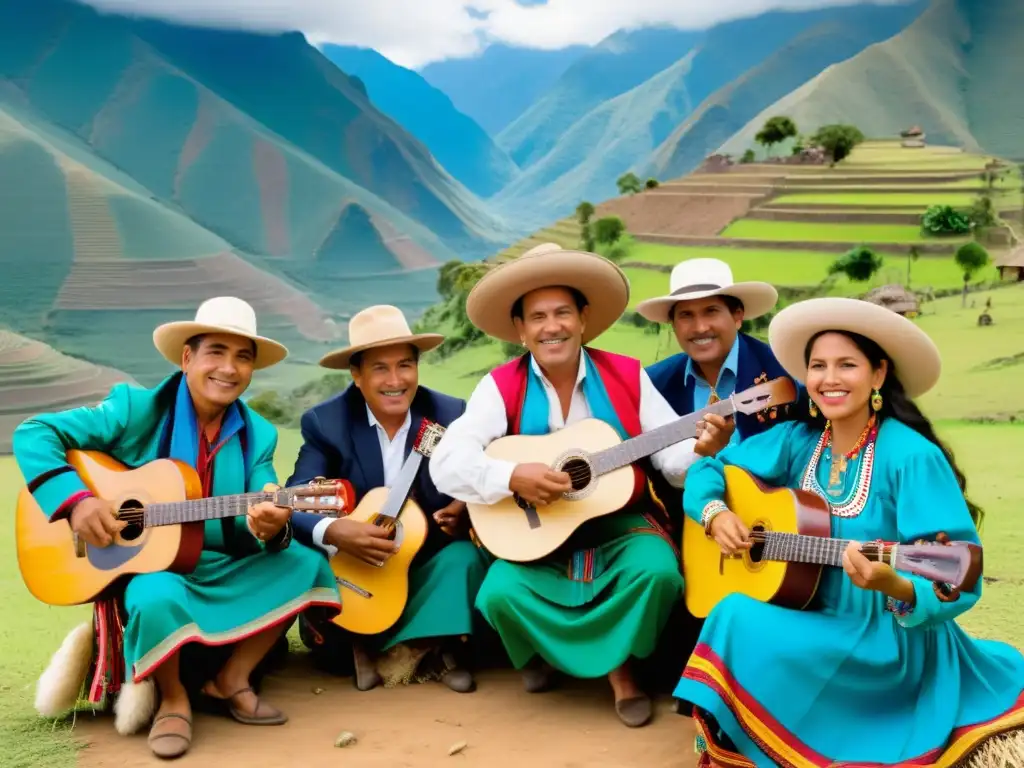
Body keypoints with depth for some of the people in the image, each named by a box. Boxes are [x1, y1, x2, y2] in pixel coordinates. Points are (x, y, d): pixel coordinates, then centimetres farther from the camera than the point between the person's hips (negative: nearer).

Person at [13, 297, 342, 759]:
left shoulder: (258, 436, 0)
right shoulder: (137, 409, -10)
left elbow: (256, 532, -6)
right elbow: (34, 432, -11)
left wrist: (271, 529, -32)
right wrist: (75, 499, -25)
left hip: (223, 571, 4)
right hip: (145, 566, -4)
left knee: (306, 564, -15)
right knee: (158, 599, -38)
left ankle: (231, 682, 0)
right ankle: (173, 699, -5)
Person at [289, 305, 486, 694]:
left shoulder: (452, 415, -7)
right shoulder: (324, 422, -9)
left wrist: (467, 508, -23)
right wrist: (334, 531, -38)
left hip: (429, 567, -1)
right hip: (351, 569, 1)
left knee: (464, 557, -29)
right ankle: (420, 651, -6)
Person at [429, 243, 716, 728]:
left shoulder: (627, 376, -2)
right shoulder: (501, 386, -6)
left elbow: (673, 457, -3)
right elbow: (445, 463, -15)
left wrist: (701, 448, -26)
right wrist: (512, 476, -30)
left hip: (619, 524, 1)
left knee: (657, 571, -28)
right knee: (499, 595, -26)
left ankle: (621, 662, 4)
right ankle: (544, 655, 9)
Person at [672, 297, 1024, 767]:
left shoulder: (912, 456, -18)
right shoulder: (797, 440, -1)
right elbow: (710, 468, 9)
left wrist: (894, 586, -41)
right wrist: (715, 514, -12)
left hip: (889, 638, -5)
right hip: (811, 621, 6)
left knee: (742, 625, -25)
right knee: (736, 615, -23)